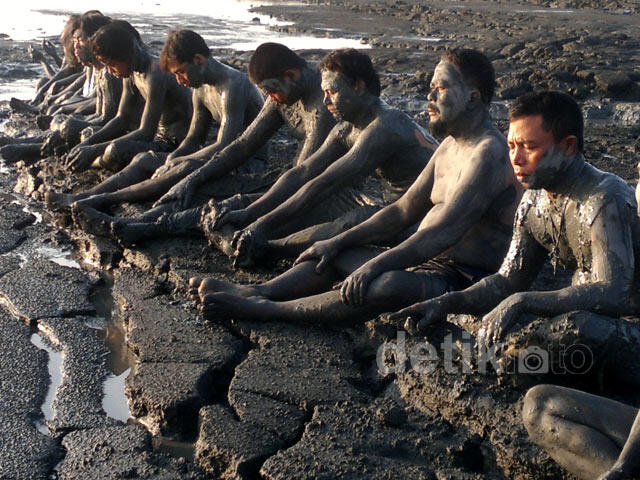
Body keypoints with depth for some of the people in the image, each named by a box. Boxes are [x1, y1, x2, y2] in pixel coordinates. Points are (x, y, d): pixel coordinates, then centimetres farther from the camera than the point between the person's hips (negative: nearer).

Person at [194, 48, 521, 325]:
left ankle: (267, 310, -30)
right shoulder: (449, 146, 15)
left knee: (388, 285, -37)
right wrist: (337, 243, 9)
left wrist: (374, 265, -29)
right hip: (426, 262, 10)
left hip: (461, 280, -10)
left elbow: (445, 231, -27)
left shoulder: (488, 153, -18)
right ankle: (258, 291, -11)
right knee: (333, 254, 8)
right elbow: (401, 212, 17)